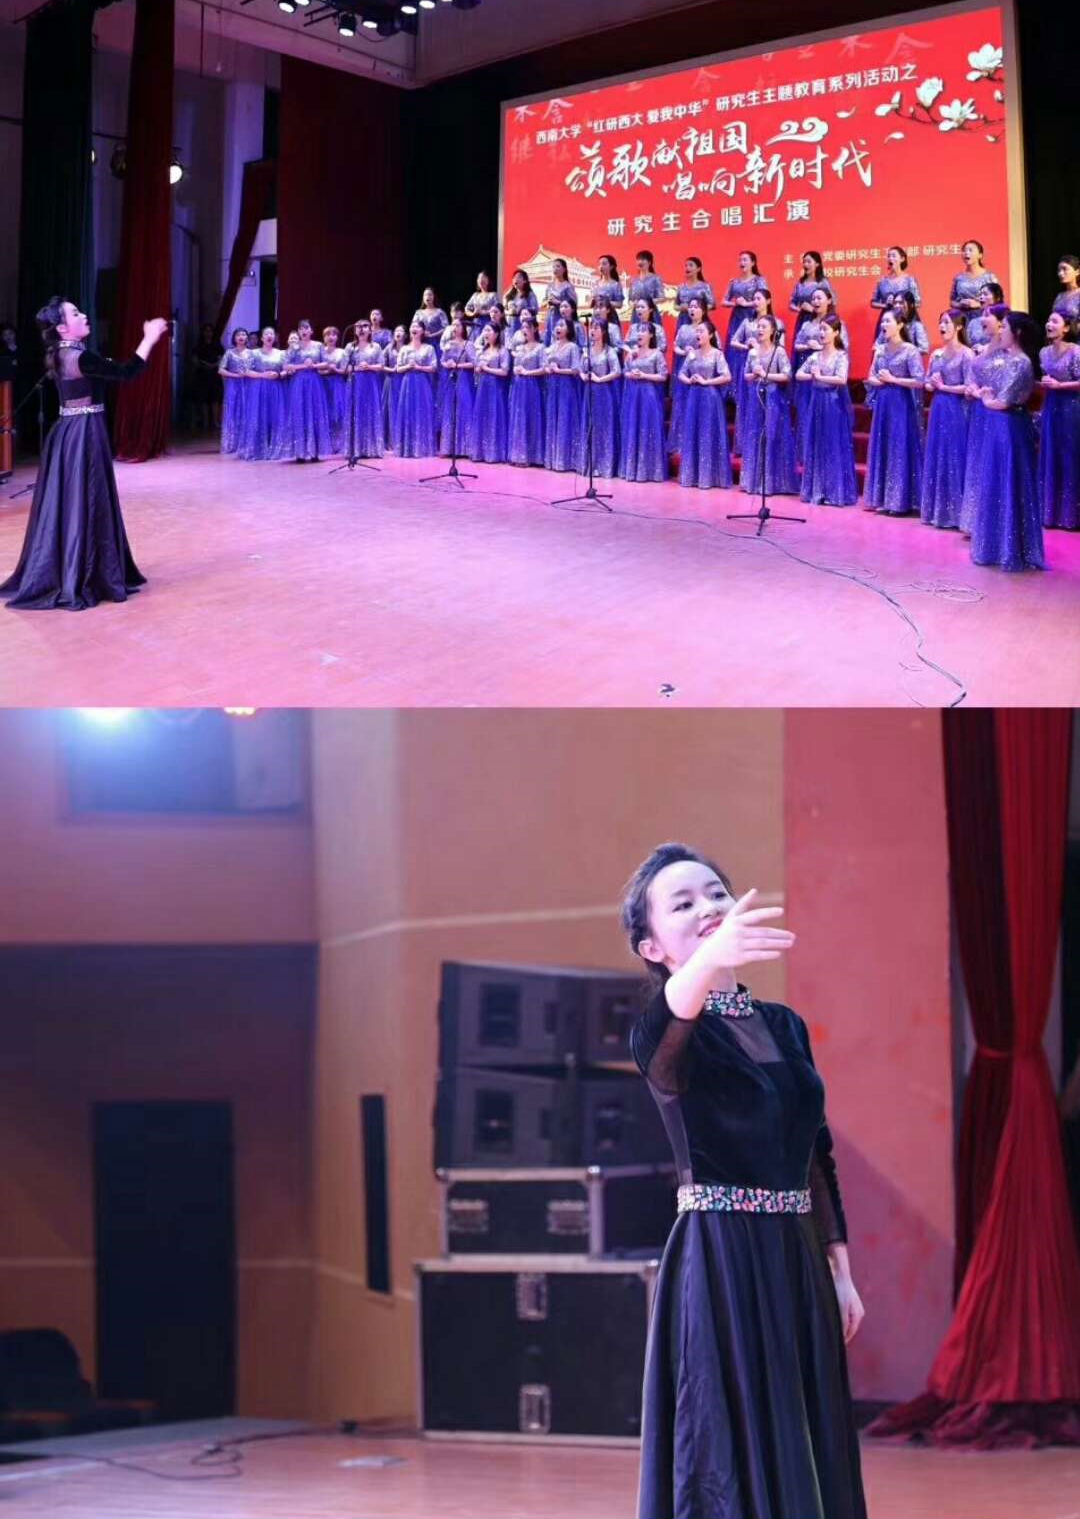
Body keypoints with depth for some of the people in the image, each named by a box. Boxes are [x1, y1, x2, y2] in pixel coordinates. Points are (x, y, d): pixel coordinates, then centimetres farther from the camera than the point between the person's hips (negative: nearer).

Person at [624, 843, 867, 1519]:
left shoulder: (786, 1026, 12)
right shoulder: (675, 1036, -7)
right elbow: (662, 1030, -33)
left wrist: (840, 1271, 14)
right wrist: (706, 963, -55)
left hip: (797, 1264, 6)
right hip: (720, 1268, -6)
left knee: (811, 1458, 9)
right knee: (729, 1463, -6)